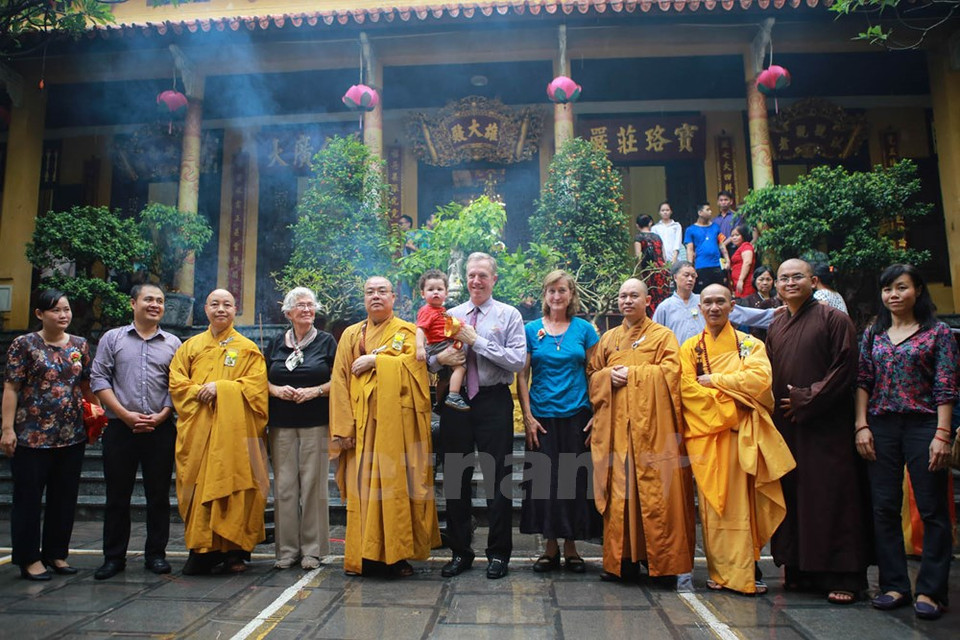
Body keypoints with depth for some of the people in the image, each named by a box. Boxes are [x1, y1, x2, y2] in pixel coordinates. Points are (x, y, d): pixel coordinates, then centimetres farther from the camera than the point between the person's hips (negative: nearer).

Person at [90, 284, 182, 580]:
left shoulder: (173, 343, 8)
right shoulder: (112, 338, 7)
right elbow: (99, 379, 1)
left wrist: (161, 416, -7)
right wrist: (125, 414, -8)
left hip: (161, 430, 0)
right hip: (120, 428, 0)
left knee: (159, 495, 6)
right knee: (117, 495, 6)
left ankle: (156, 554, 17)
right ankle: (114, 557, 18)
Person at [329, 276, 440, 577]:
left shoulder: (408, 332, 8)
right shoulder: (350, 335, 14)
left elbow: (412, 365, -10)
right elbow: (340, 382, 6)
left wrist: (375, 360, -10)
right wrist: (343, 427, -4)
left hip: (397, 422, -2)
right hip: (361, 424, 2)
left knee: (397, 484, -3)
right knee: (362, 487, 1)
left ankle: (398, 555, 6)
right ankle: (364, 555, 10)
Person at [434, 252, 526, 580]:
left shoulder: (509, 315, 1)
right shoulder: (450, 315, 11)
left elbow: (518, 360, -13)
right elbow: (430, 359, 9)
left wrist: (477, 341, -15)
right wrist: (440, 359, -14)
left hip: (494, 402, -3)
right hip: (456, 402, 4)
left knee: (497, 478, 4)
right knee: (455, 478, 10)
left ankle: (499, 553, 18)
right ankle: (460, 551, 24)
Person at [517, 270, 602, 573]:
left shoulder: (584, 329, 4)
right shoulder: (532, 329, 4)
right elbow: (522, 375, 3)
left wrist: (597, 415, -3)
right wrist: (528, 416, -4)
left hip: (577, 415, 0)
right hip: (542, 416, 0)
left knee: (575, 479, 4)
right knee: (544, 480, 1)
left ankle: (570, 547, 19)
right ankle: (551, 546, 17)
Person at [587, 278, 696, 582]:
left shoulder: (662, 336, 7)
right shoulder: (608, 338, 19)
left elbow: (669, 371, -6)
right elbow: (592, 374, 16)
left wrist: (632, 373, -9)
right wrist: (608, 376, -5)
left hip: (650, 424, -3)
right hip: (615, 426, 3)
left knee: (654, 492, -4)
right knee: (619, 492, 2)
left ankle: (660, 559, 7)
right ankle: (622, 558, 10)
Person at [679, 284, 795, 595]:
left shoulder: (750, 344, 11)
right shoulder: (690, 348, 11)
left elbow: (760, 379, -7)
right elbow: (687, 389, -2)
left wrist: (714, 379, -7)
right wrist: (730, 403, -10)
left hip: (742, 434, 0)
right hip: (706, 433, 0)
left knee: (744, 502, -1)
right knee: (713, 502, -1)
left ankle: (747, 571, 8)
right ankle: (719, 571, 7)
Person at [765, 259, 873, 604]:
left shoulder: (833, 319, -4)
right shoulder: (776, 327, 14)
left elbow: (845, 369, -10)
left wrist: (807, 400, -13)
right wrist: (780, 405, 5)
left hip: (826, 425, -5)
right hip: (787, 426, 6)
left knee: (832, 496, -2)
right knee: (794, 497, 8)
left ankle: (843, 575, 7)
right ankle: (801, 569, 18)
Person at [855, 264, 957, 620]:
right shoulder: (873, 333, 11)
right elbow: (863, 382, 8)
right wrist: (861, 426, -1)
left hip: (924, 426, -3)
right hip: (881, 427, 3)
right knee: (884, 509, 5)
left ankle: (931, 591, 11)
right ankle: (894, 585, 15)